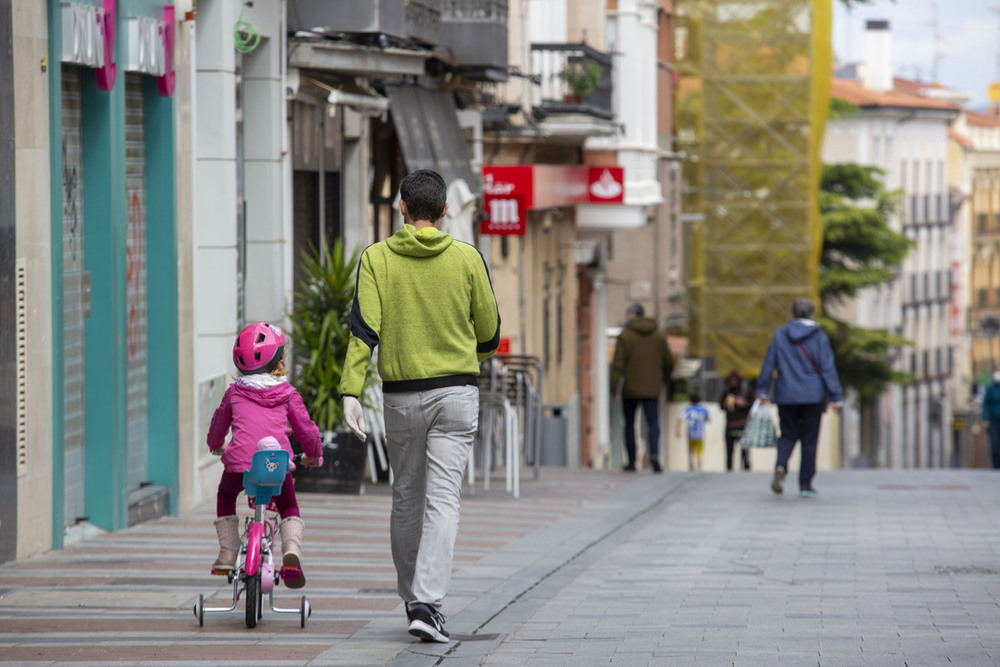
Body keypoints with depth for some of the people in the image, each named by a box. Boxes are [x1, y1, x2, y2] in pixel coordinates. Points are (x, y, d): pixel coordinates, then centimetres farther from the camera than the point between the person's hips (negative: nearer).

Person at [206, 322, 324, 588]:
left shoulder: (234, 393, 16)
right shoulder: (287, 394, 13)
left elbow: (219, 423, 31)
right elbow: (305, 427, 17)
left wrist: (216, 446, 53)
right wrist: (314, 454, 37)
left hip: (239, 460, 0)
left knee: (226, 496, 32)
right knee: (289, 507, 23)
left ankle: (228, 553, 23)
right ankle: (291, 548, -6)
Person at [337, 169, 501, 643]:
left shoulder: (377, 259, -2)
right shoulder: (467, 259, -1)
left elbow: (364, 329, -11)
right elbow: (489, 334, 5)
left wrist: (351, 393, -13)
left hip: (400, 394, 1)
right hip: (456, 391, -1)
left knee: (406, 498, 15)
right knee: (443, 499, -5)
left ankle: (412, 599, 26)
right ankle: (428, 603, -18)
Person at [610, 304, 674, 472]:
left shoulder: (625, 337, -7)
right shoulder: (659, 336, 5)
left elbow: (618, 365, -12)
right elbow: (668, 362, 10)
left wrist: (615, 388, -10)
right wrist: (664, 378, 28)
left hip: (630, 389, -2)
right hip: (652, 389, 2)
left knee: (629, 424, 11)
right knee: (653, 423, 0)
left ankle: (631, 461, 14)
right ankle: (654, 454, -25)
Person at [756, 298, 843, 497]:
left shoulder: (780, 335, 3)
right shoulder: (819, 337, -4)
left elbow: (768, 364, 4)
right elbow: (827, 368, -7)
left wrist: (762, 390, 11)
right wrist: (835, 396, -6)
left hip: (786, 396, 2)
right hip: (813, 396, -2)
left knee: (788, 435, 14)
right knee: (809, 440, 7)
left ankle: (780, 467, -15)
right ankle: (805, 485, 7)